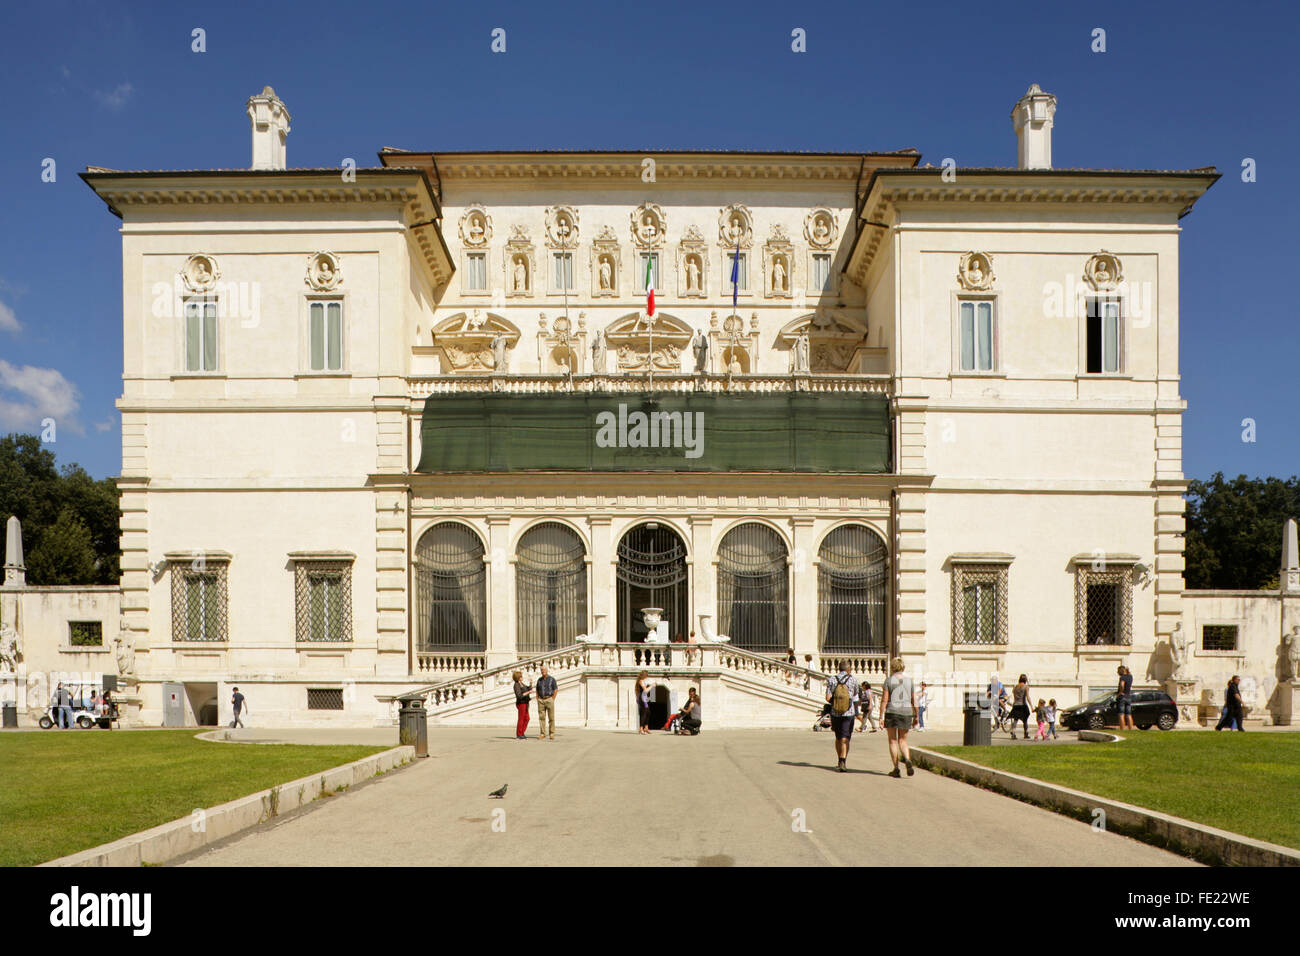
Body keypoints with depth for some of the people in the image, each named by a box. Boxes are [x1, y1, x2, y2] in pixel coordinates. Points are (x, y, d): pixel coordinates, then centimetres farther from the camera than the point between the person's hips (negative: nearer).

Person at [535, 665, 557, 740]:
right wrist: (538, 700, 4)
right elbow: (537, 690, 17)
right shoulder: (539, 680, 10)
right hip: (541, 700, 4)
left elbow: (556, 690, -4)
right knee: (541, 718, 0)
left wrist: (552, 700, -8)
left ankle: (552, 734, 4)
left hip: (549, 699, -4)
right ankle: (542, 734, 3)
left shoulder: (552, 679, -3)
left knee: (551, 718, -1)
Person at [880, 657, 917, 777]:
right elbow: (914, 700, 5)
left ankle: (896, 769, 3)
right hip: (906, 712, 3)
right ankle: (907, 760, -15)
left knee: (893, 741, 7)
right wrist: (916, 717, 13)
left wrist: (881, 716, -5)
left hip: (892, 712, -3)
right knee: (903, 741, 13)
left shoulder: (889, 681, -4)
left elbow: (884, 700, -8)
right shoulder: (909, 680, 5)